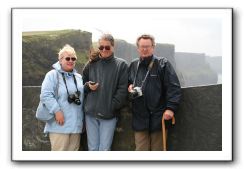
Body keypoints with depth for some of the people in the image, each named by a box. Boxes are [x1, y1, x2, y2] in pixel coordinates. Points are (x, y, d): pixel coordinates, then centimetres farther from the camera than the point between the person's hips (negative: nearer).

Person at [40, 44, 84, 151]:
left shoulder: (79, 77, 17)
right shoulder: (53, 75, -4)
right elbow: (45, 95, -15)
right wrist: (57, 111, -20)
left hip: (76, 124, 6)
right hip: (60, 124, -6)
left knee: (73, 150, 12)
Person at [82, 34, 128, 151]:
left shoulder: (121, 65, 1)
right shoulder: (91, 64, 9)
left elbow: (122, 90, -5)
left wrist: (112, 107, -12)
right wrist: (88, 86, -5)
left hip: (109, 115, -3)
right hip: (90, 113, 3)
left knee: (104, 149, -1)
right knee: (92, 149, 8)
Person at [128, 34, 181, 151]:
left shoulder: (163, 64, -2)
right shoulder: (133, 65, 12)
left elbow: (173, 87, -9)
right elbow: (128, 83, 28)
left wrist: (171, 107, -18)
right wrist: (129, 87, 4)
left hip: (158, 116, -3)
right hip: (139, 117, 3)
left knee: (157, 149, 7)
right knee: (141, 149, 8)